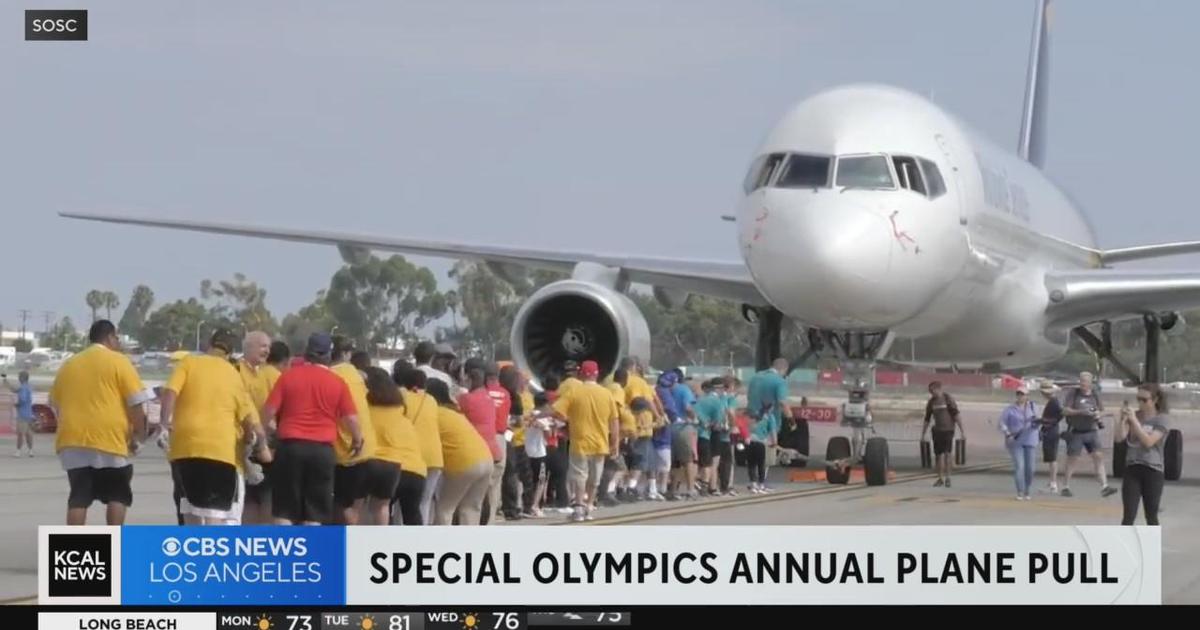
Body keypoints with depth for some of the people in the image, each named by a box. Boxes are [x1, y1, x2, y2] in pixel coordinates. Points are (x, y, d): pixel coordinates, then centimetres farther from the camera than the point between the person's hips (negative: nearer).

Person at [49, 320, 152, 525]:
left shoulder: (68, 365, 19)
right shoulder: (118, 362, 2)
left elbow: (56, 405, 24)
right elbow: (136, 402, -4)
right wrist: (140, 434, 6)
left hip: (72, 440, 4)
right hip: (107, 438, -4)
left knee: (78, 497, 4)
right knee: (117, 495, 8)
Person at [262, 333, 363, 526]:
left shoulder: (289, 375, 2)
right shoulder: (338, 383, 2)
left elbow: (269, 410, -1)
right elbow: (351, 419, 0)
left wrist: (268, 428, 20)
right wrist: (357, 441, 19)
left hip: (290, 446, 0)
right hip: (322, 450, 0)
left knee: (284, 509, 6)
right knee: (314, 512, 4)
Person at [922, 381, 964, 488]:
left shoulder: (948, 399, -7)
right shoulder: (931, 402, 8)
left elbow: (956, 415, -9)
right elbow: (927, 419, 16)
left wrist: (962, 431, -14)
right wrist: (923, 435, 17)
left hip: (948, 430, -5)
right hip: (937, 430, 5)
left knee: (947, 454, -11)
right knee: (938, 455, 4)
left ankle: (947, 478, -3)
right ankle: (940, 478, 15)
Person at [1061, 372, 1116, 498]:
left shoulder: (1094, 394, 8)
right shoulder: (1073, 393, -3)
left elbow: (1101, 410, 17)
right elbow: (1065, 410, -8)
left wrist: (1098, 414, -8)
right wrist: (1081, 412, -21)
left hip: (1092, 431, 3)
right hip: (1076, 432, -3)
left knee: (1098, 456, -9)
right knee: (1072, 459, 3)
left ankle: (1104, 487, -13)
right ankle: (1066, 486, 15)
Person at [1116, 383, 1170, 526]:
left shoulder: (1162, 420, -4)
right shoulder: (1134, 416, 8)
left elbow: (1149, 441, -17)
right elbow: (1119, 438, -1)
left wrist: (1134, 421, -20)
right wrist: (1122, 419, -14)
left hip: (1153, 471, -3)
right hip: (1132, 469, 3)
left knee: (1151, 516, 7)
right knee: (1128, 516, -3)